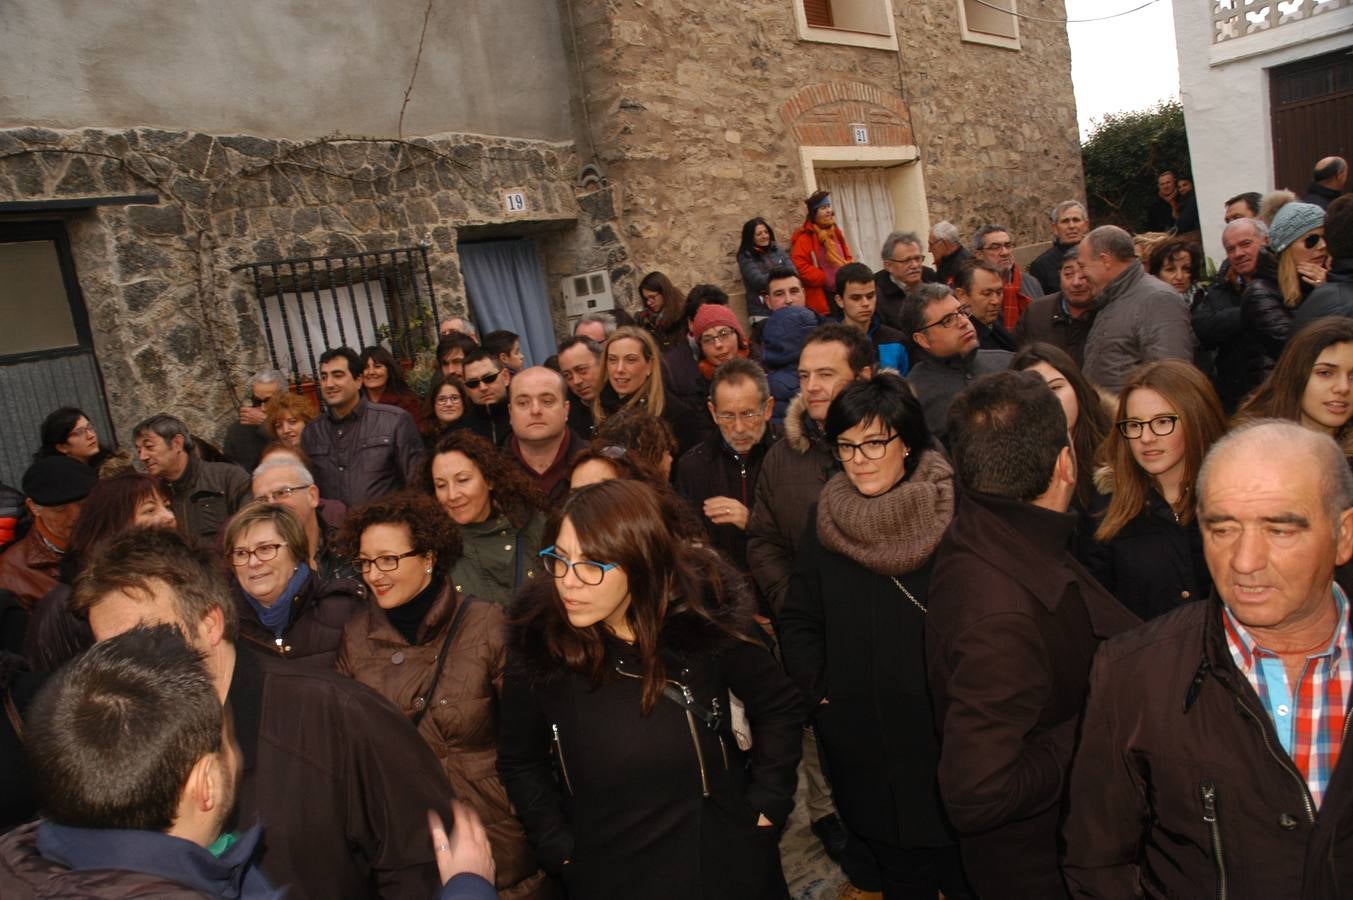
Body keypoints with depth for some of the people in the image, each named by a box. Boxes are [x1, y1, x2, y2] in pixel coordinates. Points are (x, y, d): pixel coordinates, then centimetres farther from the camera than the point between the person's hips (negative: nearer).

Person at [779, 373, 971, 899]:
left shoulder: (956, 517, -10)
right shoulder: (828, 525, 2)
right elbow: (798, 622, 8)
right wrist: (819, 692, -2)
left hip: (950, 740, -3)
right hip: (864, 752, 3)